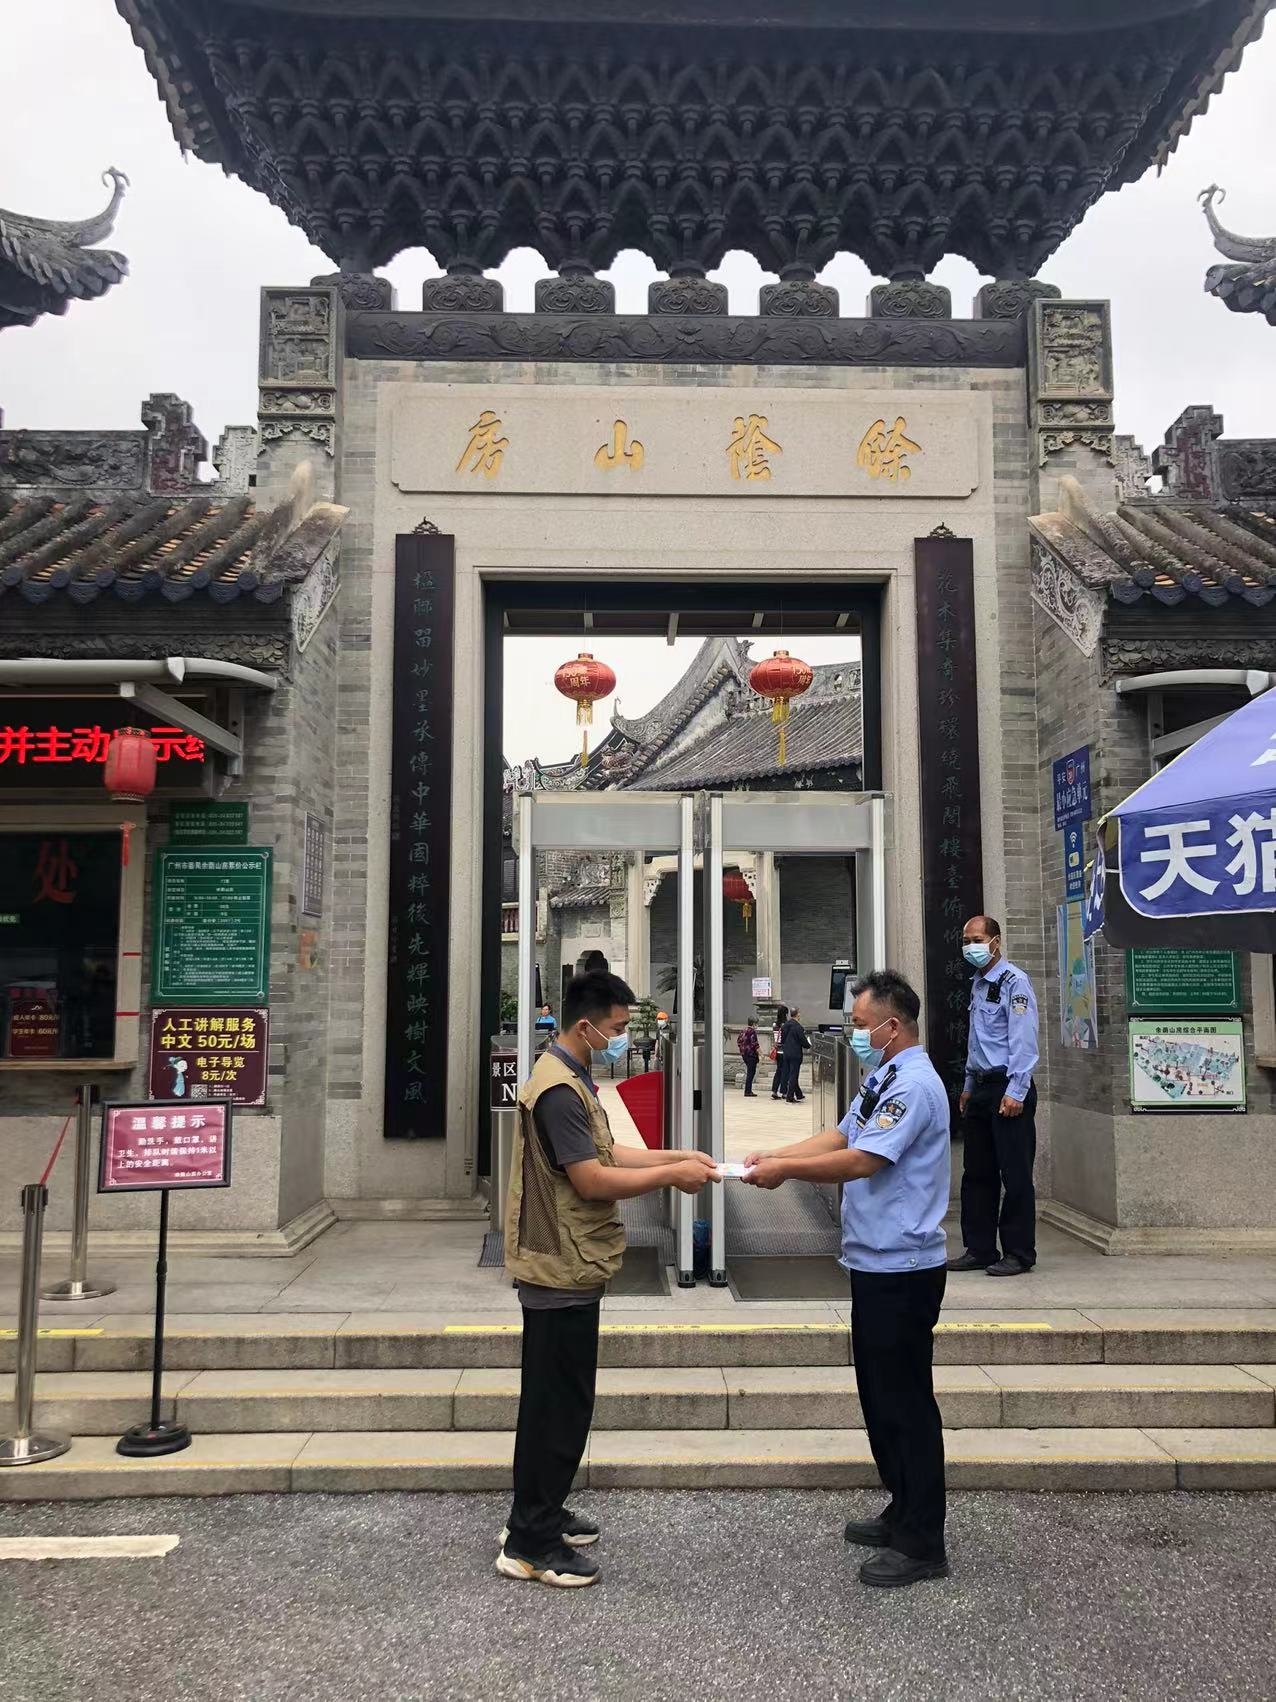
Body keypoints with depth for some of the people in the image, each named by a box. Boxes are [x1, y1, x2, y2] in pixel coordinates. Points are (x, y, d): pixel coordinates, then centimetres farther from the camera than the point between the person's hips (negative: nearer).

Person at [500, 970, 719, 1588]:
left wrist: (678, 1156, 7)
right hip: (561, 1270, -10)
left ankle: (539, 1516, 31)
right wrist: (672, 1175, -17)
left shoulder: (569, 1080, 12)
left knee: (554, 1400, 18)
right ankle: (530, 1543, 11)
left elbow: (605, 1153, 15)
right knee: (559, 1405, -1)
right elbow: (592, 1180, -24)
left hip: (563, 1267, 10)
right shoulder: (558, 1089, -22)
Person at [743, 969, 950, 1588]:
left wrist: (784, 1169, -16)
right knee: (879, 1395, 19)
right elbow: (839, 1135, 13)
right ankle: (902, 1514, 33)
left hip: (902, 1268, -10)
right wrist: (776, 1156, 0)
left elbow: (861, 1160, -25)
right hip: (874, 1262, 10)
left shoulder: (914, 1085, -20)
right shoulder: (882, 1080, 12)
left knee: (905, 1400, 0)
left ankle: (922, 1545, 13)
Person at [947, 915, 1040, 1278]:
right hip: (981, 1087, 9)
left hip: (1008, 1088, -9)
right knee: (977, 1174, 11)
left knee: (1015, 1176, -1)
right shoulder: (978, 984, 16)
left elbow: (1024, 1041, -17)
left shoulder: (1013, 982, -11)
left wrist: (1015, 1092, -21)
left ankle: (1019, 1254, 8)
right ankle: (979, 1249, 19)